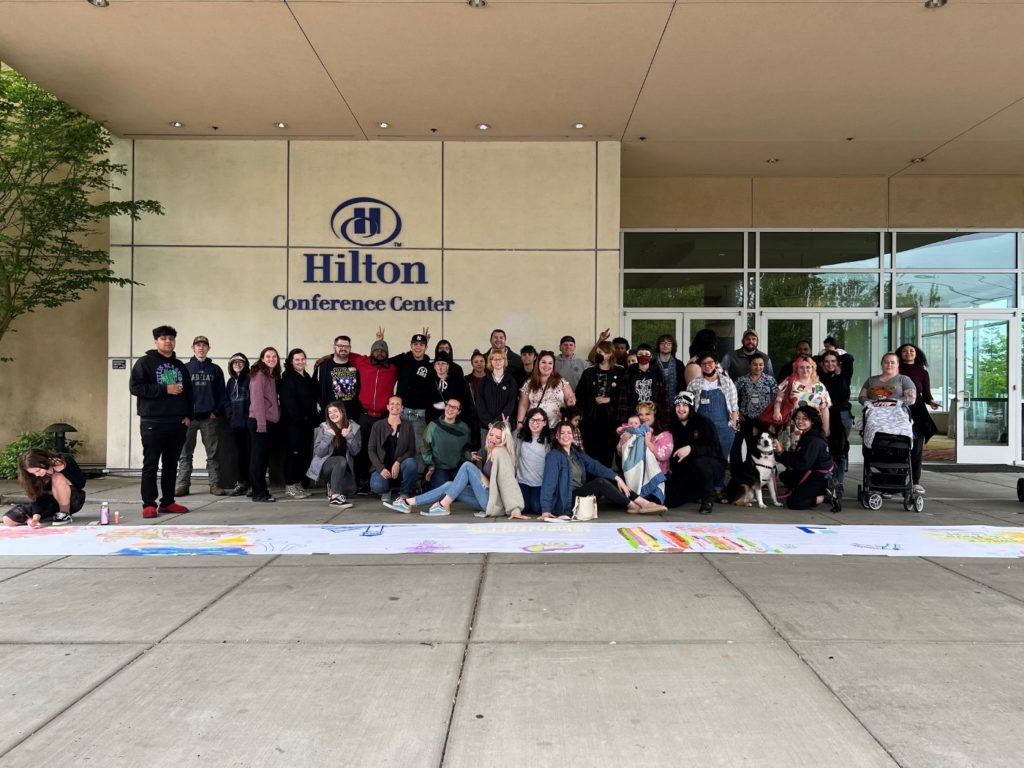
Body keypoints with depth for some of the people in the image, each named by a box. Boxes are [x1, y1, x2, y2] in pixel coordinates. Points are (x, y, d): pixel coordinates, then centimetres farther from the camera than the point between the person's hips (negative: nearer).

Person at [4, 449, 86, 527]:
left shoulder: (65, 461, -20)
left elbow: (80, 483, -15)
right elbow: (37, 497, -16)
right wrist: (36, 516, -31)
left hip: (74, 500, -4)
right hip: (51, 502, 4)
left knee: (58, 478, -35)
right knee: (8, 519, -11)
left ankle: (65, 513, -19)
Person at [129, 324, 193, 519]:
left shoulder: (180, 366, 16)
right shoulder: (145, 363, 0)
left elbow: (188, 392, 19)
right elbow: (135, 387, -11)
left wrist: (187, 415, 6)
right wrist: (164, 389, -16)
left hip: (177, 423, 5)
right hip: (153, 422, -5)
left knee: (171, 464, 9)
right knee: (151, 464, -2)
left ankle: (168, 502, 16)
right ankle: (149, 504, 3)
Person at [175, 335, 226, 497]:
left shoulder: (215, 369, 9)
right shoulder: (185, 368, 6)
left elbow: (221, 393, 6)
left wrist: (217, 412, -5)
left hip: (209, 418, 0)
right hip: (189, 417, 0)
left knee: (213, 453, 3)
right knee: (185, 453, 2)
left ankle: (215, 484, 7)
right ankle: (182, 484, 7)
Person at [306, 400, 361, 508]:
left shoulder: (353, 427, -3)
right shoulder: (324, 428, -9)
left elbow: (355, 452, -8)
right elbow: (318, 453, -14)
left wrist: (348, 436, -21)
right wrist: (328, 437, -25)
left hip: (344, 468, 3)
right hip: (324, 465, -3)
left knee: (350, 490, -21)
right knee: (341, 460, -35)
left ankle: (332, 485, 14)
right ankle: (335, 497, -35)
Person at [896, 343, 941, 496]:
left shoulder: (922, 372, 11)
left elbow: (927, 394, 8)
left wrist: (931, 402, -11)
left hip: (917, 413, 2)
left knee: (916, 447, 1)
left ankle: (915, 482, 7)